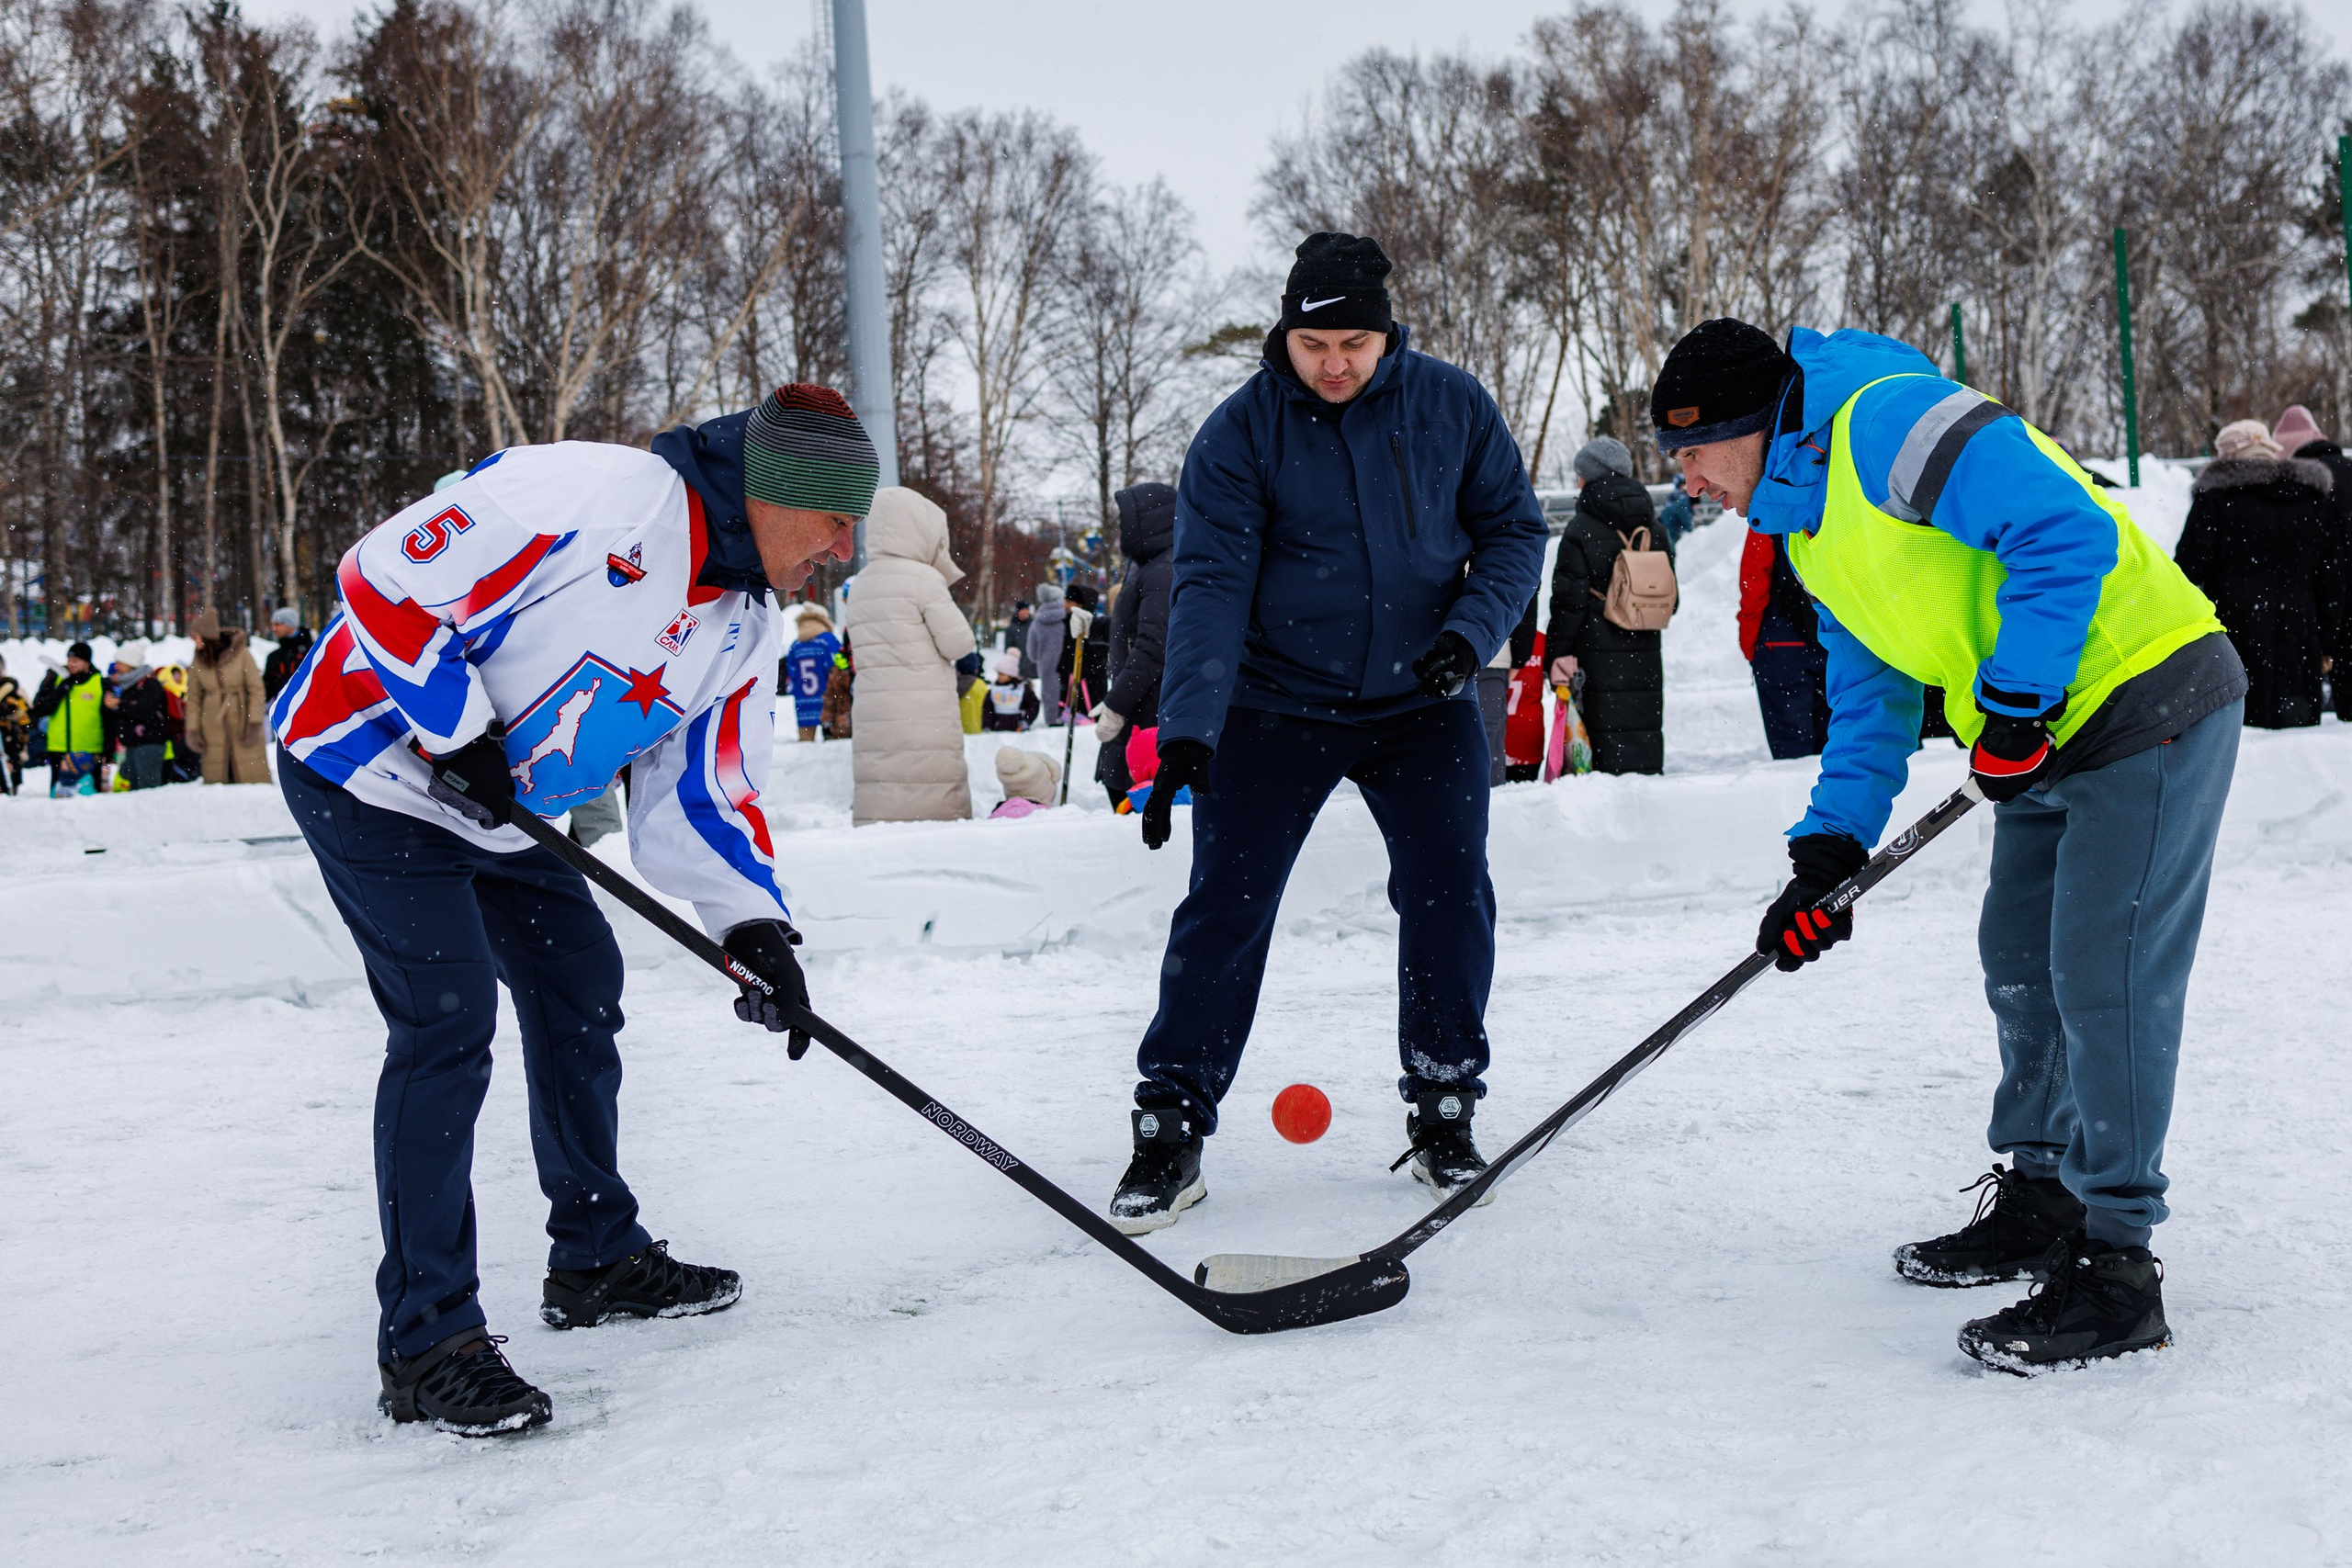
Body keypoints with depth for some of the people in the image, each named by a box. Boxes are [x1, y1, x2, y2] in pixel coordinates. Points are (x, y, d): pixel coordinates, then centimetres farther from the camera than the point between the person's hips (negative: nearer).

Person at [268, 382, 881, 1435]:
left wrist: (753, 924, -8)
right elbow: (384, 578, -25)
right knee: (448, 1019, -17)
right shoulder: (602, 497, -27)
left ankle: (597, 1258, 32)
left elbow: (703, 791, 6)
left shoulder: (743, 627, 2)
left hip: (502, 809, 10)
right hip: (368, 770, -10)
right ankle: (425, 1340, -10)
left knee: (579, 984, 14)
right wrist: (462, 733, -23)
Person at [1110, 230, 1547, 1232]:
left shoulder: (1452, 406, -5)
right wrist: (1186, 732, -29)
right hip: (1276, 706, -2)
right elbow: (1211, 584, -17)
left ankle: (1443, 1111, 14)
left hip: (1421, 702, 2)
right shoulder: (1239, 433, -11)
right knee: (1225, 905, -6)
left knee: (1449, 893, -4)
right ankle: (1172, 1129, 4)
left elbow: (1513, 528, 4)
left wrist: (1472, 631, -14)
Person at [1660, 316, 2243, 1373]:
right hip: (2047, 740, 10)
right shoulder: (1813, 537, 15)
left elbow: (2067, 533, -25)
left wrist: (2012, 703, -22)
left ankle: (2115, 1266, -5)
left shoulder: (1889, 424, -17)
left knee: (2101, 980, -11)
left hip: (2147, 704, -10)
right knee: (2021, 967, 15)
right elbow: (1870, 696, 17)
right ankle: (2043, 1199, 30)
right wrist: (1831, 851, 6)